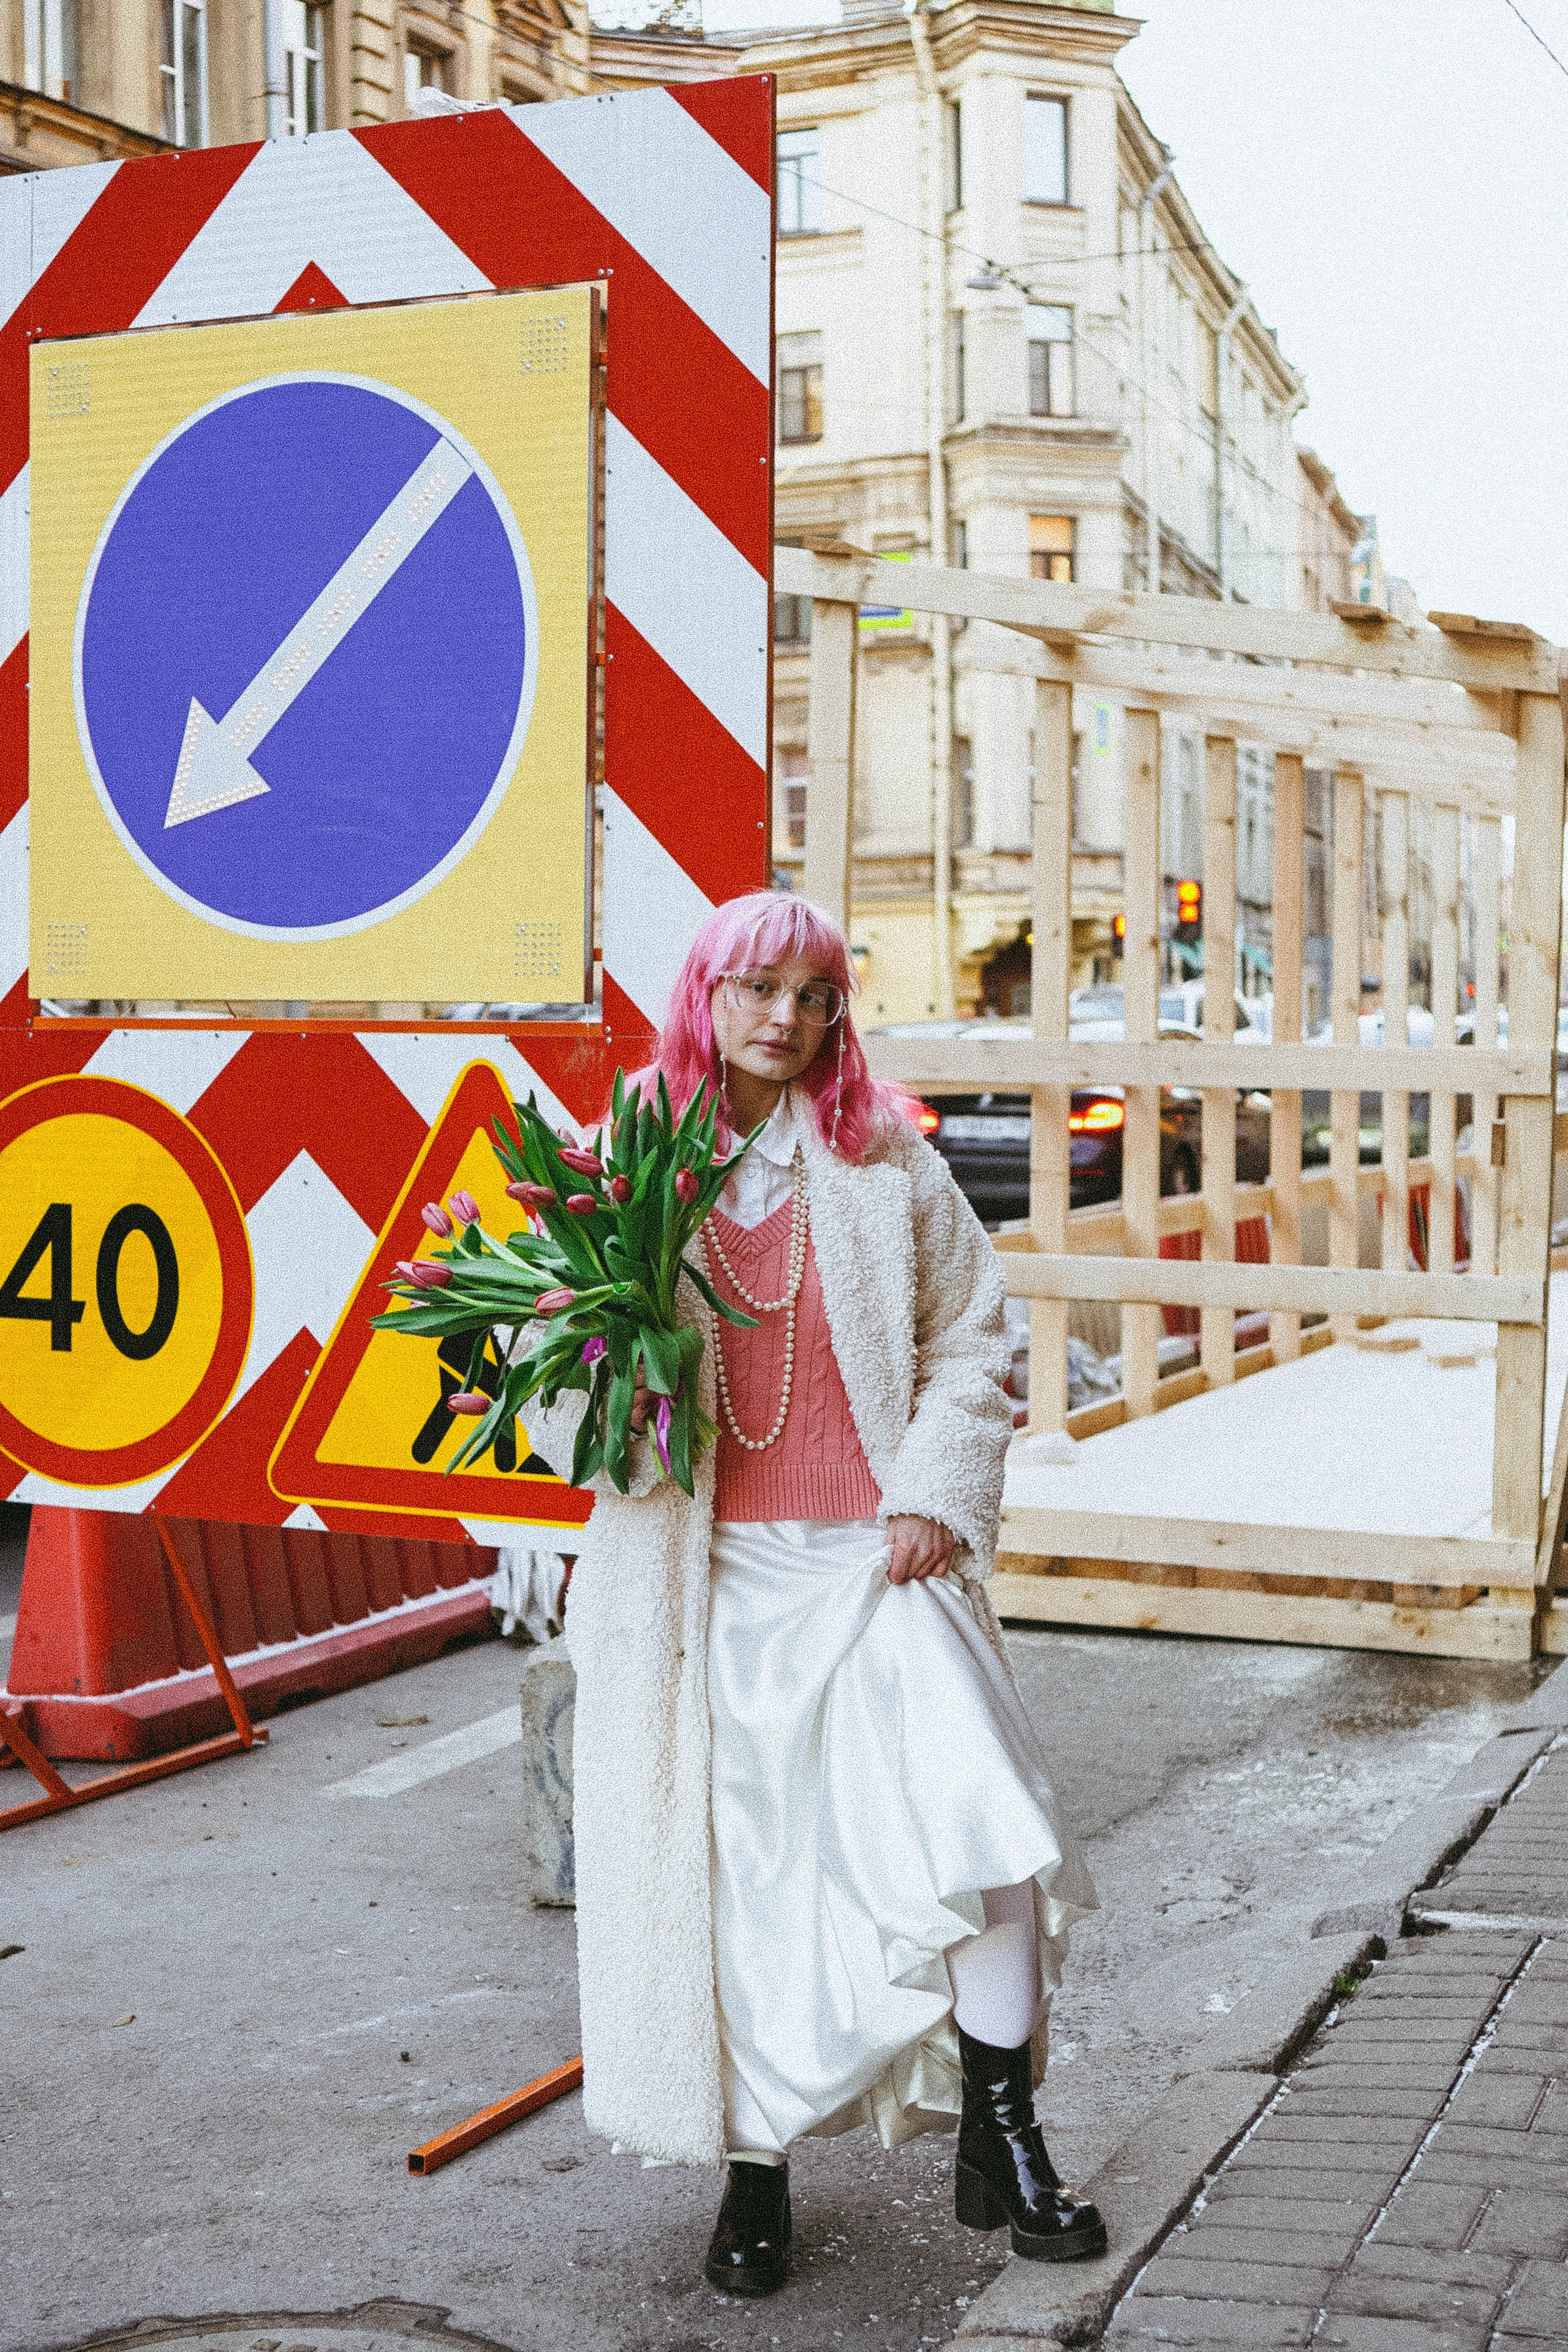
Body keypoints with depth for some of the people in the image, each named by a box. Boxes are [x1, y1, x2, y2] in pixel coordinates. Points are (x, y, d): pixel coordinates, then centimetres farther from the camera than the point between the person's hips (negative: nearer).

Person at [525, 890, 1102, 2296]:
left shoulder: (888, 1164, 5)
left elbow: (970, 1338, 7)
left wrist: (936, 1497, -4)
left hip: (875, 1558, 0)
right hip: (708, 1574, 0)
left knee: (981, 1819, -11)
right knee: (736, 1864, 5)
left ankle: (1001, 2140, 7)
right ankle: (755, 2171, 23)